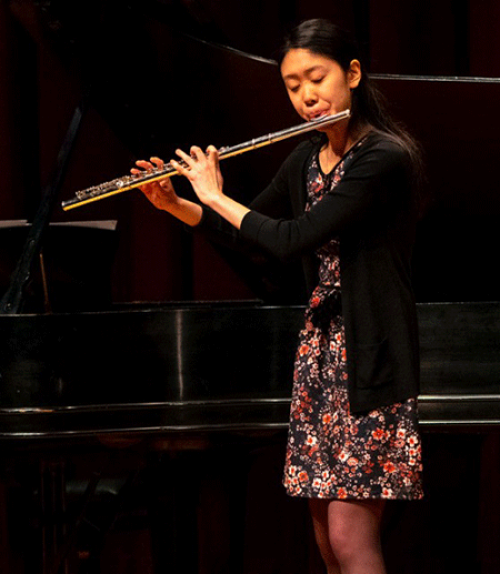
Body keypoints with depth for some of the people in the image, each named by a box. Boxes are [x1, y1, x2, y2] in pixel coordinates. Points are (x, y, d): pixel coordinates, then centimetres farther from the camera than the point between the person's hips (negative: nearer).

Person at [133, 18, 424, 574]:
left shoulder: (384, 157, -17)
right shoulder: (306, 160, 9)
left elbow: (290, 240, -22)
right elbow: (246, 231, 23)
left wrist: (214, 196, -9)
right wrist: (172, 203, 8)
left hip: (371, 356, -8)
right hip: (319, 345, 8)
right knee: (324, 525, 9)